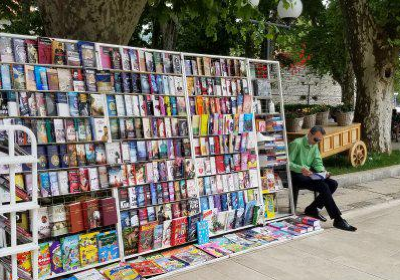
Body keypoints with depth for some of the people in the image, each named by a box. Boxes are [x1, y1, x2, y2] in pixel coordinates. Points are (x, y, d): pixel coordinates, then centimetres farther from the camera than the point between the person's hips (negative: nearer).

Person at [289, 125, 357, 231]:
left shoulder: (315, 145, 16)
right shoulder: (297, 143, -12)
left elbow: (318, 163, 14)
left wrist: (323, 171, -7)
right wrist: (301, 169, -33)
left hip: (308, 174, 9)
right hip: (296, 176, -9)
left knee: (333, 184, -10)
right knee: (323, 186, -26)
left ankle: (312, 209, -1)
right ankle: (338, 220, -21)